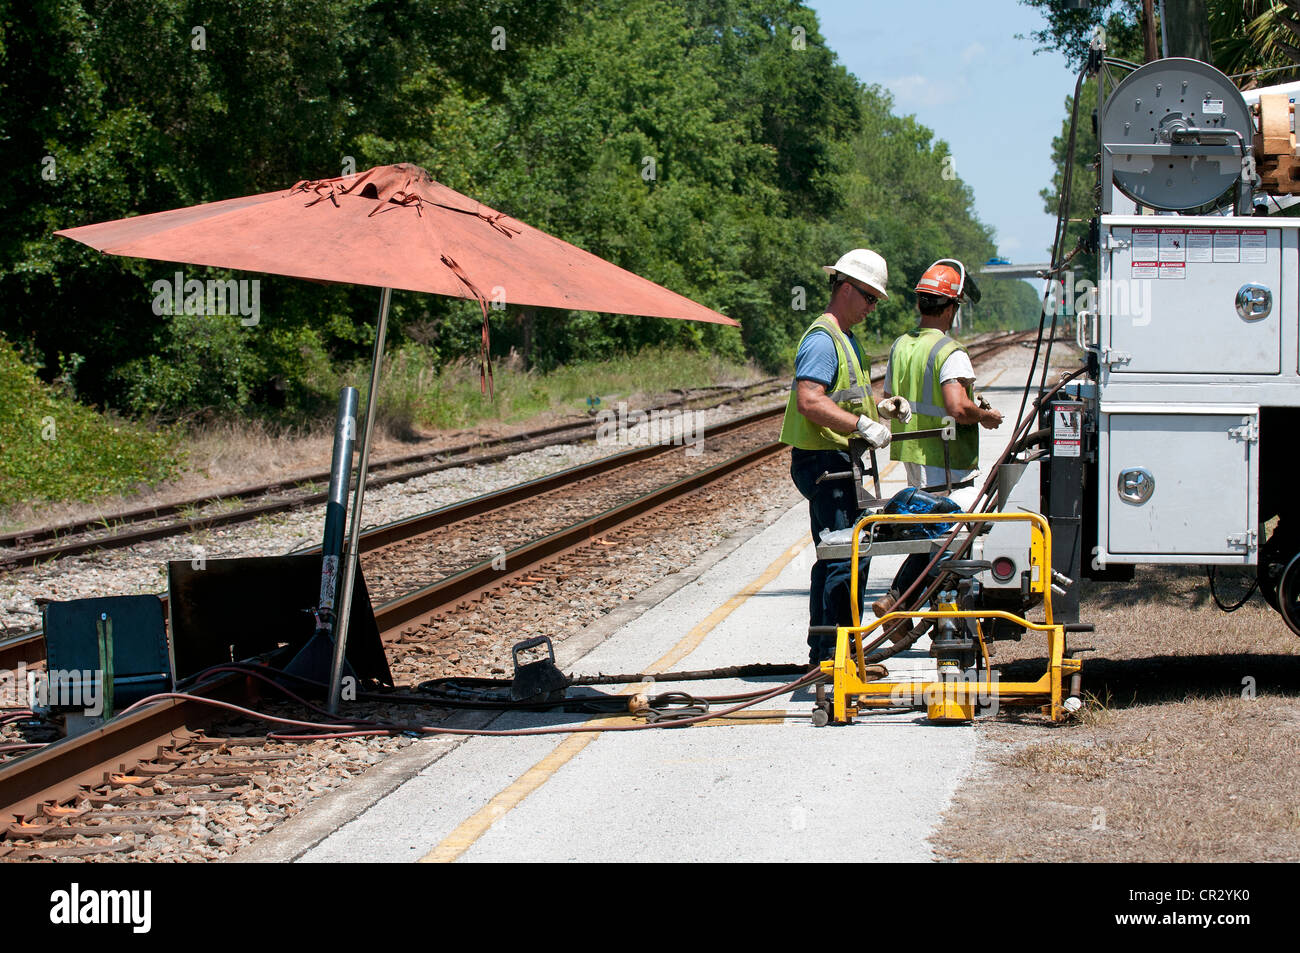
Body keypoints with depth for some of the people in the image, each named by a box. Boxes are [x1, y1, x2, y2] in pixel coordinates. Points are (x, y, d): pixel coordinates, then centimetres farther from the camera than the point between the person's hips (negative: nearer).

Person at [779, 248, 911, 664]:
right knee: (847, 558, -12)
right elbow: (809, 401, -26)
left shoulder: (846, 339, 19)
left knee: (836, 559, 14)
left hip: (840, 462, 11)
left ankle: (824, 651, 20)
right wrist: (863, 424, -27)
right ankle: (835, 651, -10)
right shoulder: (822, 340, -14)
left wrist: (879, 409, 13)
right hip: (825, 461, -11)